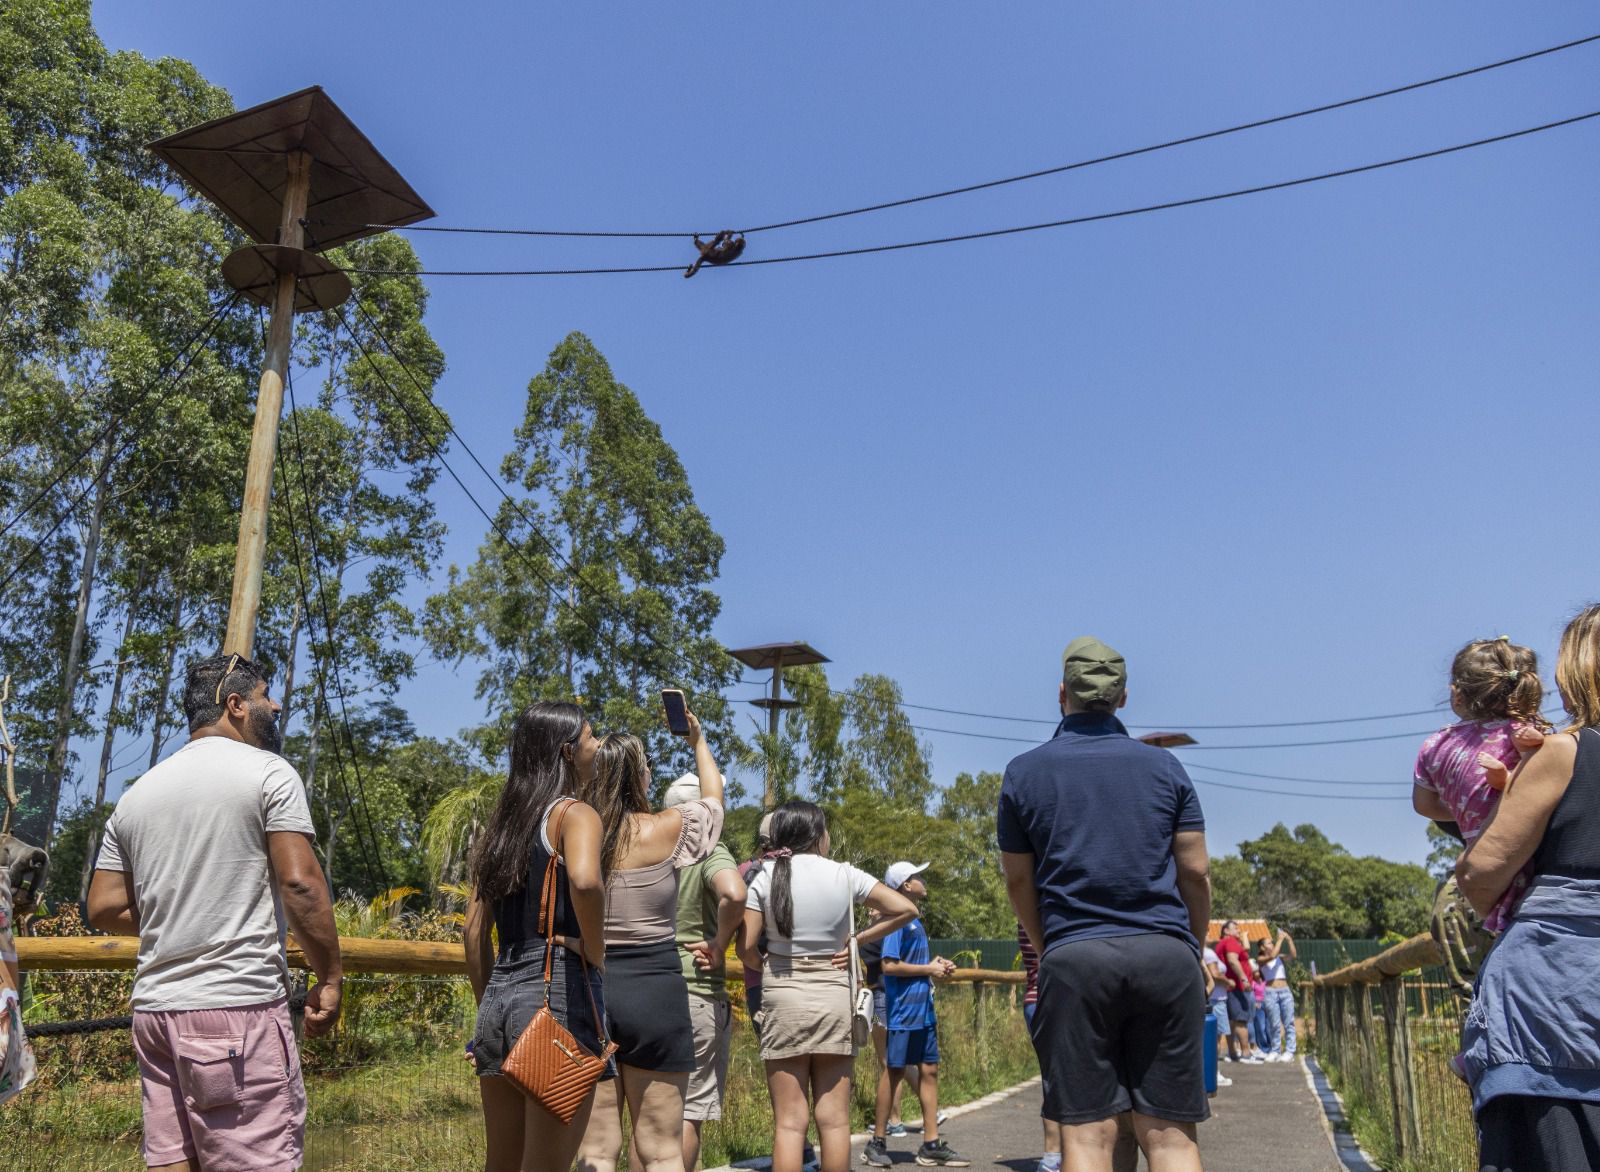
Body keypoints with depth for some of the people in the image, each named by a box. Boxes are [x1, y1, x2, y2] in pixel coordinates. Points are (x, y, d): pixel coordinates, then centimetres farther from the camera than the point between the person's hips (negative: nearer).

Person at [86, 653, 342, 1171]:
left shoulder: (137, 794, 14)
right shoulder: (268, 772, -5)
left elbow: (105, 908, 14)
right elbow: (299, 883, -13)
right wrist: (329, 978, -6)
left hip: (155, 1006, 7)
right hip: (239, 1005, -7)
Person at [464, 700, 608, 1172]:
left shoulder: (503, 823, 14)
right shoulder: (574, 814, -8)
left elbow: (474, 931, 15)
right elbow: (584, 881, -30)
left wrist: (489, 1006, 21)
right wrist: (595, 952, -15)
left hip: (501, 997, 8)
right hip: (559, 993, -7)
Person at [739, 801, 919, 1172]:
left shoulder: (766, 877, -2)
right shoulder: (844, 875, -1)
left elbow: (746, 949, -6)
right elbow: (906, 909, -1)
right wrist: (856, 940, 4)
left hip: (783, 998, 0)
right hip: (835, 998, 1)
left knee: (789, 1121, 2)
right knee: (834, 1119, 8)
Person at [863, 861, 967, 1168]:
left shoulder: (916, 921, 15)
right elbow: (890, 966, -20)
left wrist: (938, 965, 6)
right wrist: (929, 970, -12)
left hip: (923, 1009, 9)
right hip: (903, 1010, -9)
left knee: (929, 1070, 8)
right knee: (895, 1072, -1)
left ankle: (931, 1144, 14)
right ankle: (877, 1143, 10)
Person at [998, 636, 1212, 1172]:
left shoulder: (1024, 772, 6)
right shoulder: (1163, 766, 8)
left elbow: (1019, 884, 10)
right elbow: (1196, 872, 7)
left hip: (1074, 961, -1)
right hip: (1166, 957, 1)